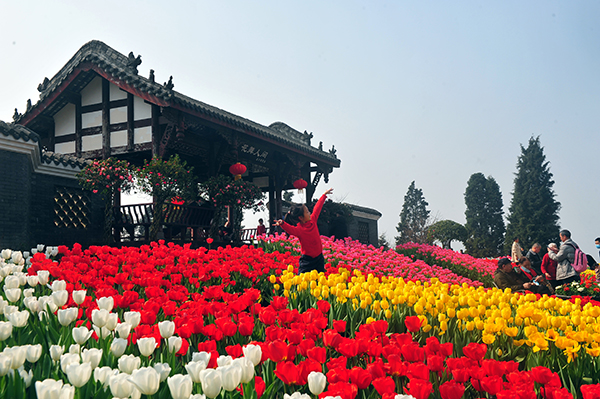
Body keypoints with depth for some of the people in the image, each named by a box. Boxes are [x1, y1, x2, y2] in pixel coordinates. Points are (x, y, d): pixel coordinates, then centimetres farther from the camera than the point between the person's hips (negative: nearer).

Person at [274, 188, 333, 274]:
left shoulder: (312, 220, 1)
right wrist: (282, 224, -62)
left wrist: (324, 195, 27)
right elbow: (291, 229, -41)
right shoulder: (299, 229, -20)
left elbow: (317, 208, 15)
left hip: (319, 260, 7)